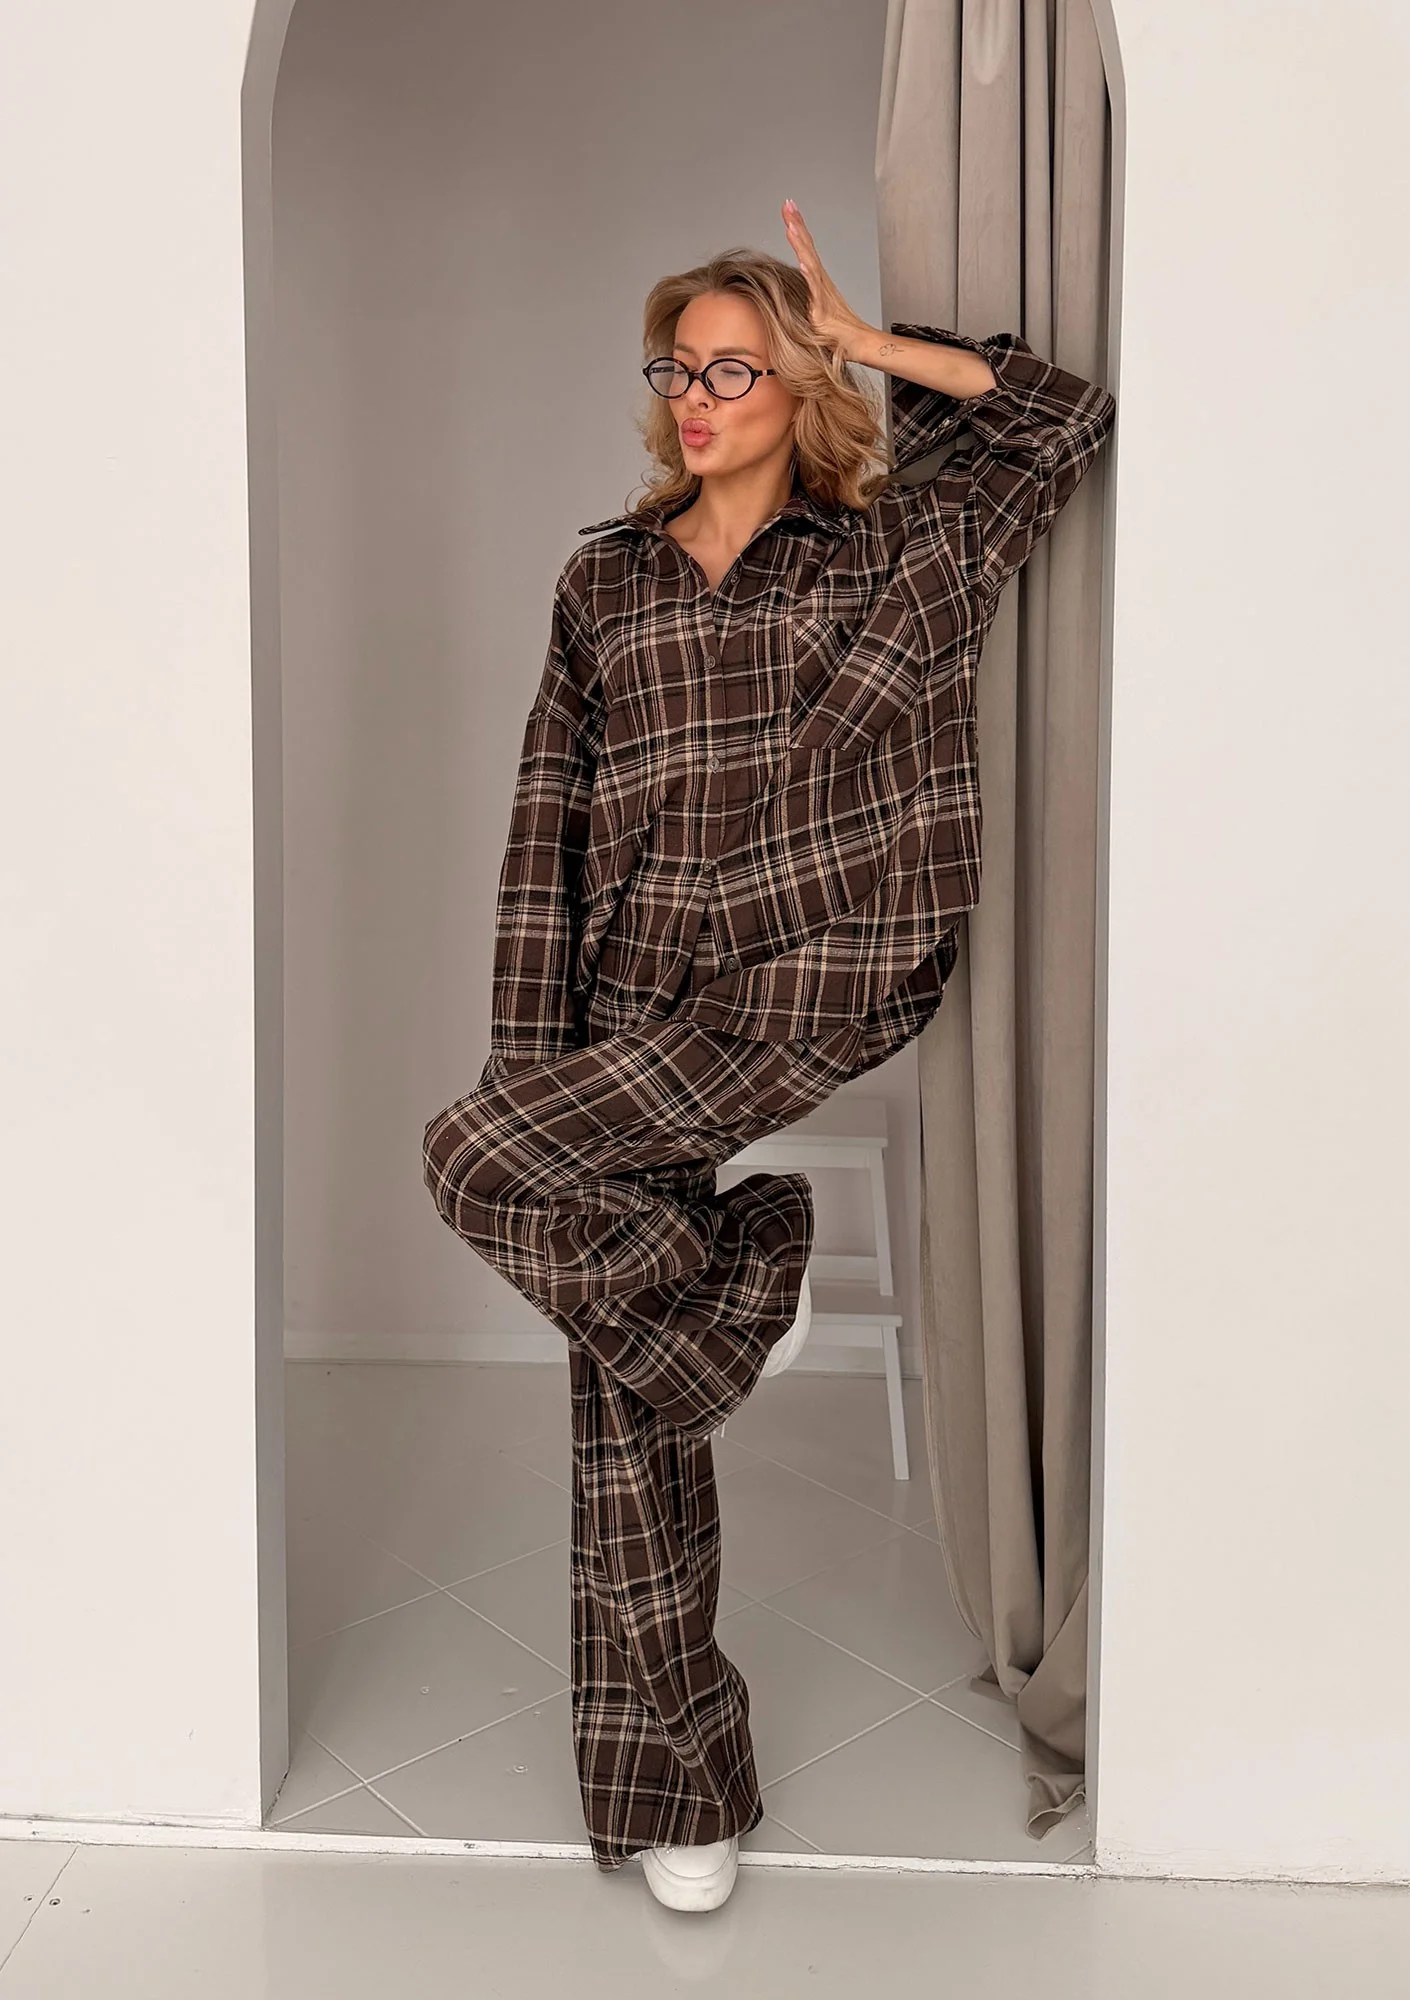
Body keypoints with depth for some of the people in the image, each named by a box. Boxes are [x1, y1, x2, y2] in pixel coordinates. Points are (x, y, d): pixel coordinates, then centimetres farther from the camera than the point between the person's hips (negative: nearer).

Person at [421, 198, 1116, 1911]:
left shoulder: (897, 555, 7)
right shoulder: (603, 582, 13)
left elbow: (1080, 420, 5)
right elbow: (546, 843, 8)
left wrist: (874, 343, 4)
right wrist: (534, 1061, 1)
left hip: (808, 1002, -3)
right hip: (634, 1021, 4)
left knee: (468, 1156, -23)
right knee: (622, 1424, 2)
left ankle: (735, 1282, 3)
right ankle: (674, 1793, 17)